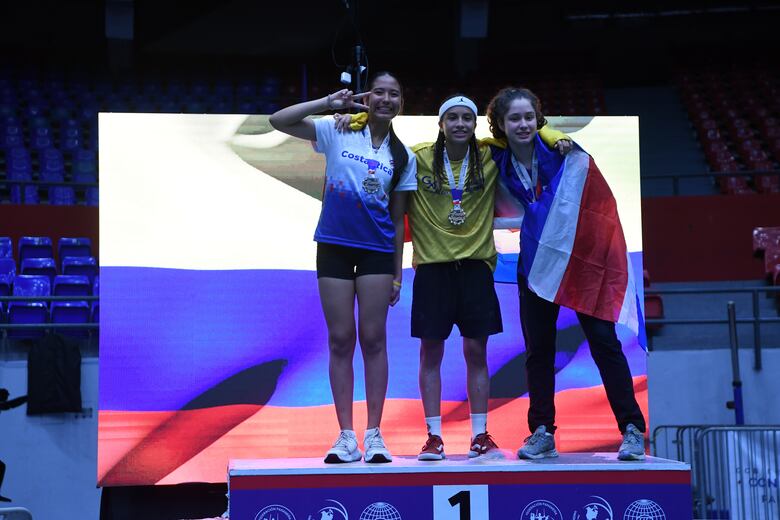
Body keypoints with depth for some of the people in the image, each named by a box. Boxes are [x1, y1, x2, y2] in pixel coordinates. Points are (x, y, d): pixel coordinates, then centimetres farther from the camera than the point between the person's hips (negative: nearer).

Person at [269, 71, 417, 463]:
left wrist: (397, 274, 6)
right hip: (334, 246, 0)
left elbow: (397, 219, 8)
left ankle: (374, 435, 5)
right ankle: (346, 436, 7)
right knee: (340, 340, 2)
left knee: (373, 339, -1)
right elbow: (279, 121, -5)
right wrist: (328, 103, -8)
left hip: (377, 251, 0)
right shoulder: (338, 133, 3)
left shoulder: (403, 157, 7)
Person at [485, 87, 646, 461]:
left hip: (585, 257, -4)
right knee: (537, 348, 6)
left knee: (603, 340, -6)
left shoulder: (566, 153, -11)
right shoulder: (500, 162, 0)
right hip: (537, 259, 4)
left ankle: (633, 429, 0)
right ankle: (542, 433, 15)